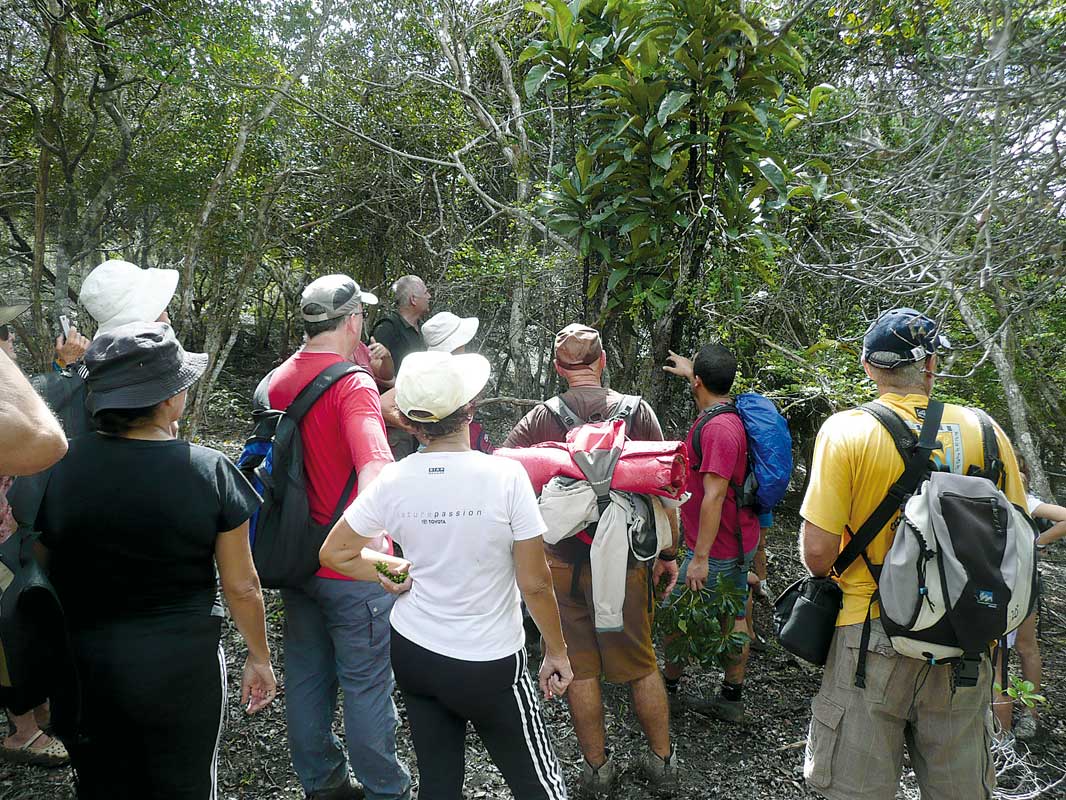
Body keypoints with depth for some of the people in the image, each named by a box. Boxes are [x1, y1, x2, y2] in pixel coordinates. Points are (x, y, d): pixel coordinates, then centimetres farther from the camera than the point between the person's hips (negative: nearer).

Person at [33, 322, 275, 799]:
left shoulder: (57, 467, -11)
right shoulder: (210, 471, -16)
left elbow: (47, 571, 0)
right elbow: (241, 586, -9)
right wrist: (259, 657, 7)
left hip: (82, 663, 2)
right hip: (182, 663, -2)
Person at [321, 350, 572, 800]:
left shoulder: (392, 481, -9)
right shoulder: (506, 477, -20)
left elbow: (335, 553, 3)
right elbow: (535, 584, -14)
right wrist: (557, 652, -2)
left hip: (412, 652, 4)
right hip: (489, 664, -4)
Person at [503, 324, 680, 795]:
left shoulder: (538, 420, -5)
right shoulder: (637, 412, -3)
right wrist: (669, 554, 7)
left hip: (563, 563, -1)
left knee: (580, 668, 12)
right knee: (641, 664, 16)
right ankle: (663, 761, 29)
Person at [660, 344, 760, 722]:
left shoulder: (716, 428, -24)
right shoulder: (729, 416, 5)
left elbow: (714, 496, -27)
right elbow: (713, 391, 33)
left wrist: (700, 557, -25)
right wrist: (690, 372, 49)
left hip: (716, 549, -9)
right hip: (739, 543, 9)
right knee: (734, 621, 13)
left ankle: (666, 687, 22)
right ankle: (731, 700, 22)